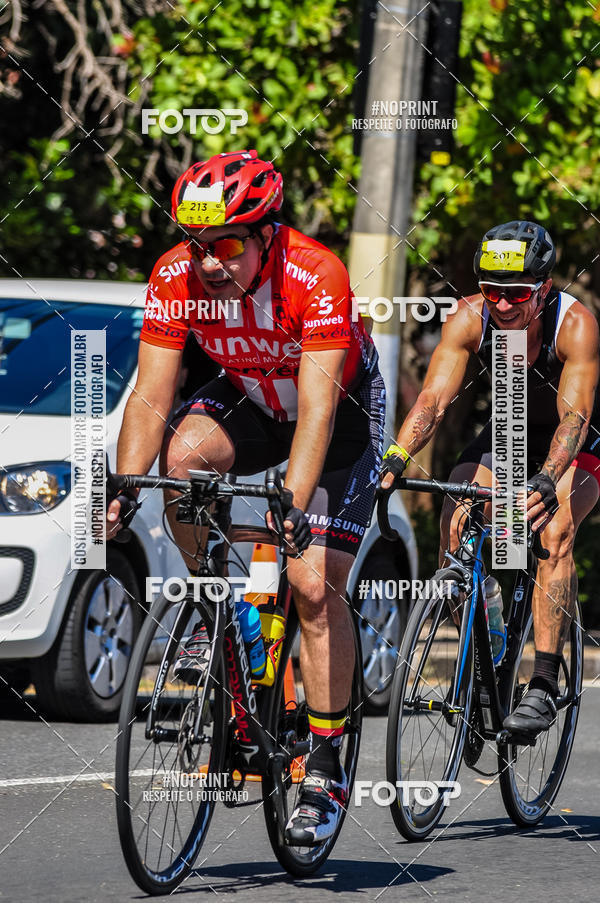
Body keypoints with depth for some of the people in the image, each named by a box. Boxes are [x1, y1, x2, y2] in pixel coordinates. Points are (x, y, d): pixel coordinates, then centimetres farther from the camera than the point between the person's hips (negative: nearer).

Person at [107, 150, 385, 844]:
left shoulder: (316, 277, -35)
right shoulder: (175, 278, -24)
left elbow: (316, 408, -40)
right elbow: (150, 396, -22)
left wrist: (294, 505, -50)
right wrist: (123, 491, -36)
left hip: (344, 406, -4)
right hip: (250, 397, 4)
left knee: (315, 584, -15)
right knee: (183, 454, -30)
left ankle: (325, 769, -6)